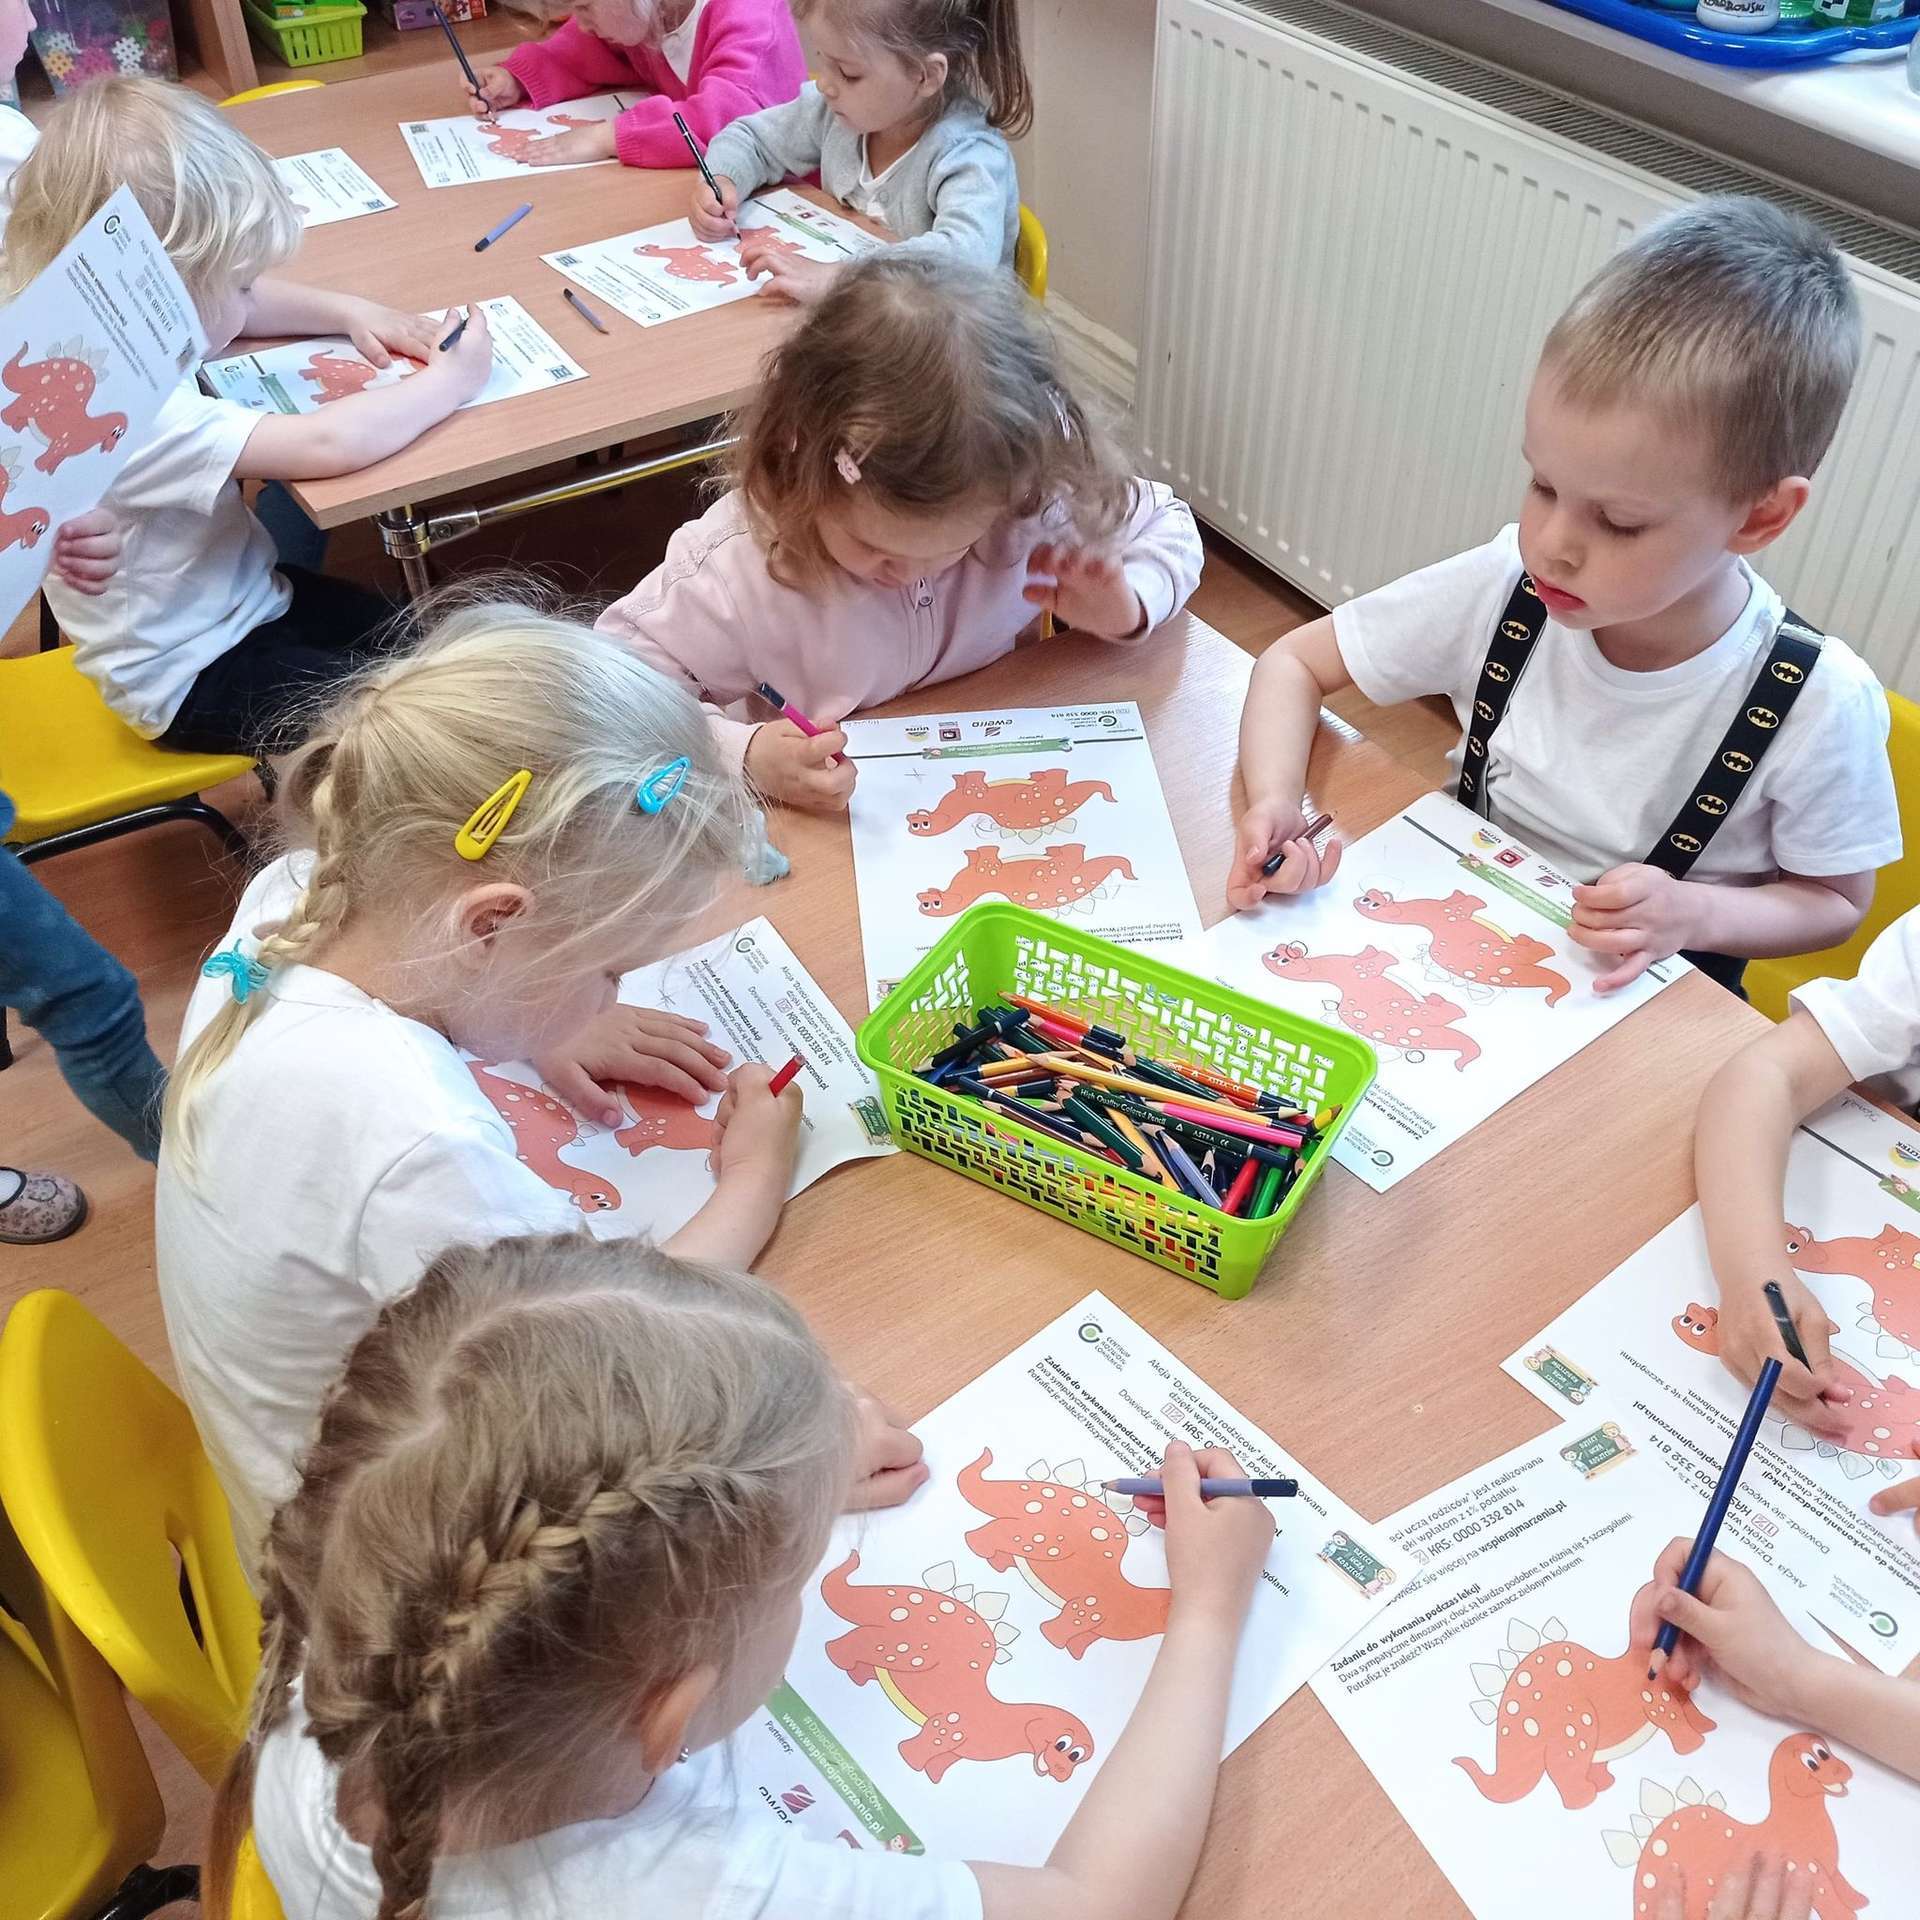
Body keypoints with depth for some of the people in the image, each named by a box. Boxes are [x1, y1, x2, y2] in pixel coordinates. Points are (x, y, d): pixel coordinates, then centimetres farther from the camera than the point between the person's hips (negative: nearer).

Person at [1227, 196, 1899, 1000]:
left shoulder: (1818, 706, -20)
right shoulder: (1503, 589, -15)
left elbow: (1835, 901, -3)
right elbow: (1294, 661, -4)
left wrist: (1693, 914, -22)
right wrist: (1273, 803, -23)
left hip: (1639, 1000, -1)